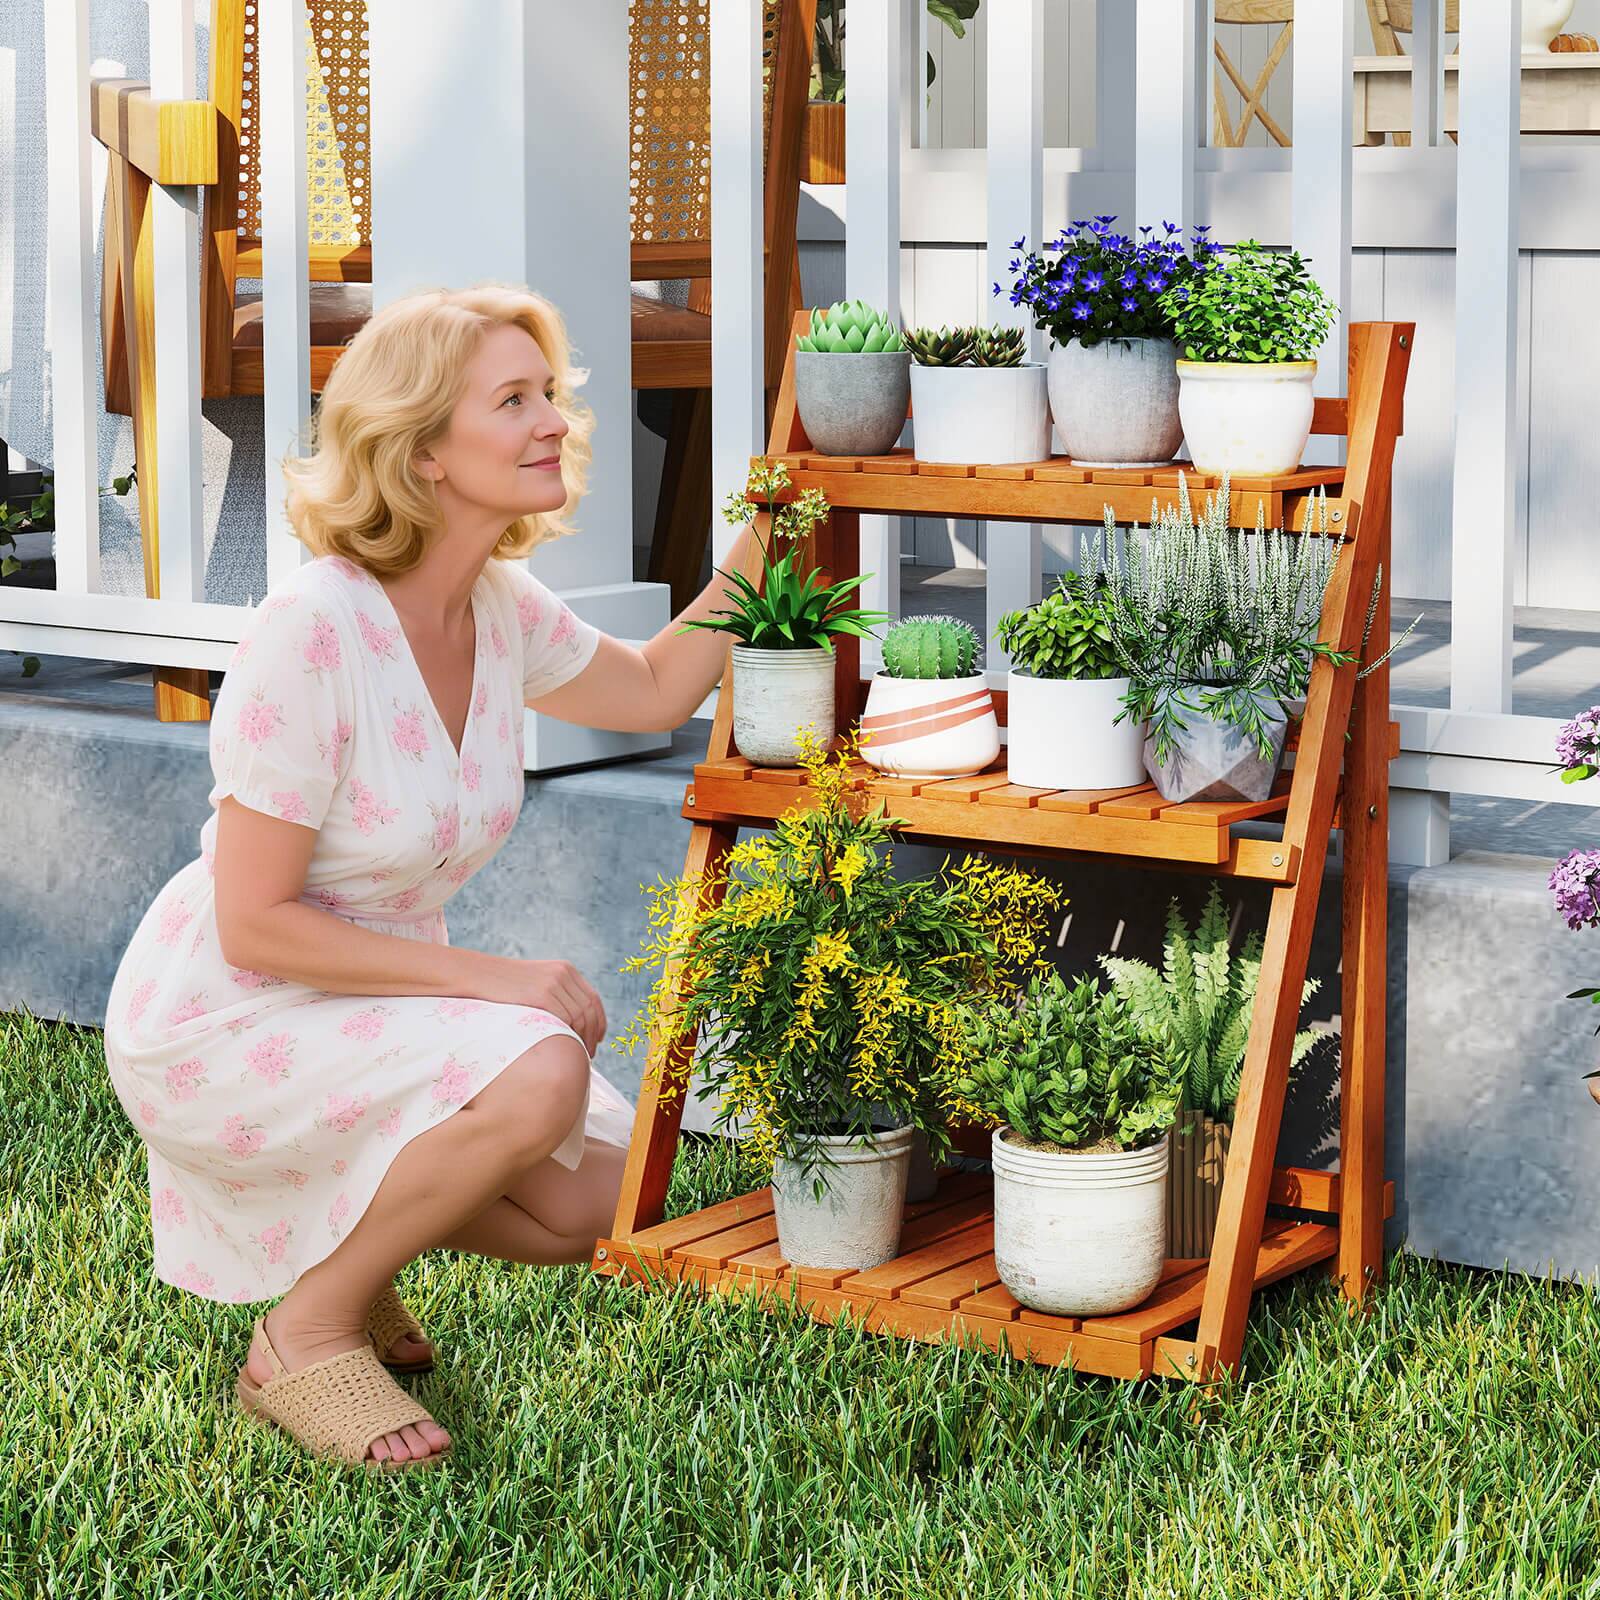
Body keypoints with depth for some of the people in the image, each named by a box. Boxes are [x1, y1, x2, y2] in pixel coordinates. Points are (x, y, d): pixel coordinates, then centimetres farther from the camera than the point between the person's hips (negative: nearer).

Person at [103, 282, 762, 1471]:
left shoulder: (500, 606, -4)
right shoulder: (314, 631, -27)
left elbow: (657, 691, 17)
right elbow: (254, 927, -24)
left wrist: (762, 537, 4)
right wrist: (490, 978, -26)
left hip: (376, 1001, 8)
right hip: (215, 1021, -8)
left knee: (597, 1205, -3)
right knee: (537, 1076, -29)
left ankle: (340, 1238, 19)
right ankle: (304, 1337, -9)